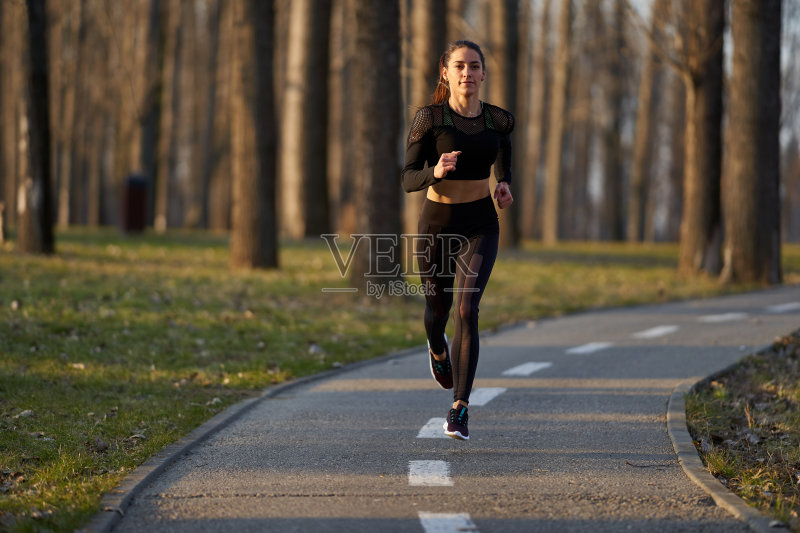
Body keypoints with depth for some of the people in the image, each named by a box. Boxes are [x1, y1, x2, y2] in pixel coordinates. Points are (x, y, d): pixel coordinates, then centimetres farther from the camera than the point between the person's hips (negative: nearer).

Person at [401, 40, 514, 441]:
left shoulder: (498, 120, -2)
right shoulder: (429, 118, -10)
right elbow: (408, 180, -12)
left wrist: (505, 186, 0)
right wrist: (435, 171, -33)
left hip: (480, 227, 0)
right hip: (436, 224, 0)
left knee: (467, 310, -19)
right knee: (438, 309, 17)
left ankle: (460, 409, -17)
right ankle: (438, 350, 56)